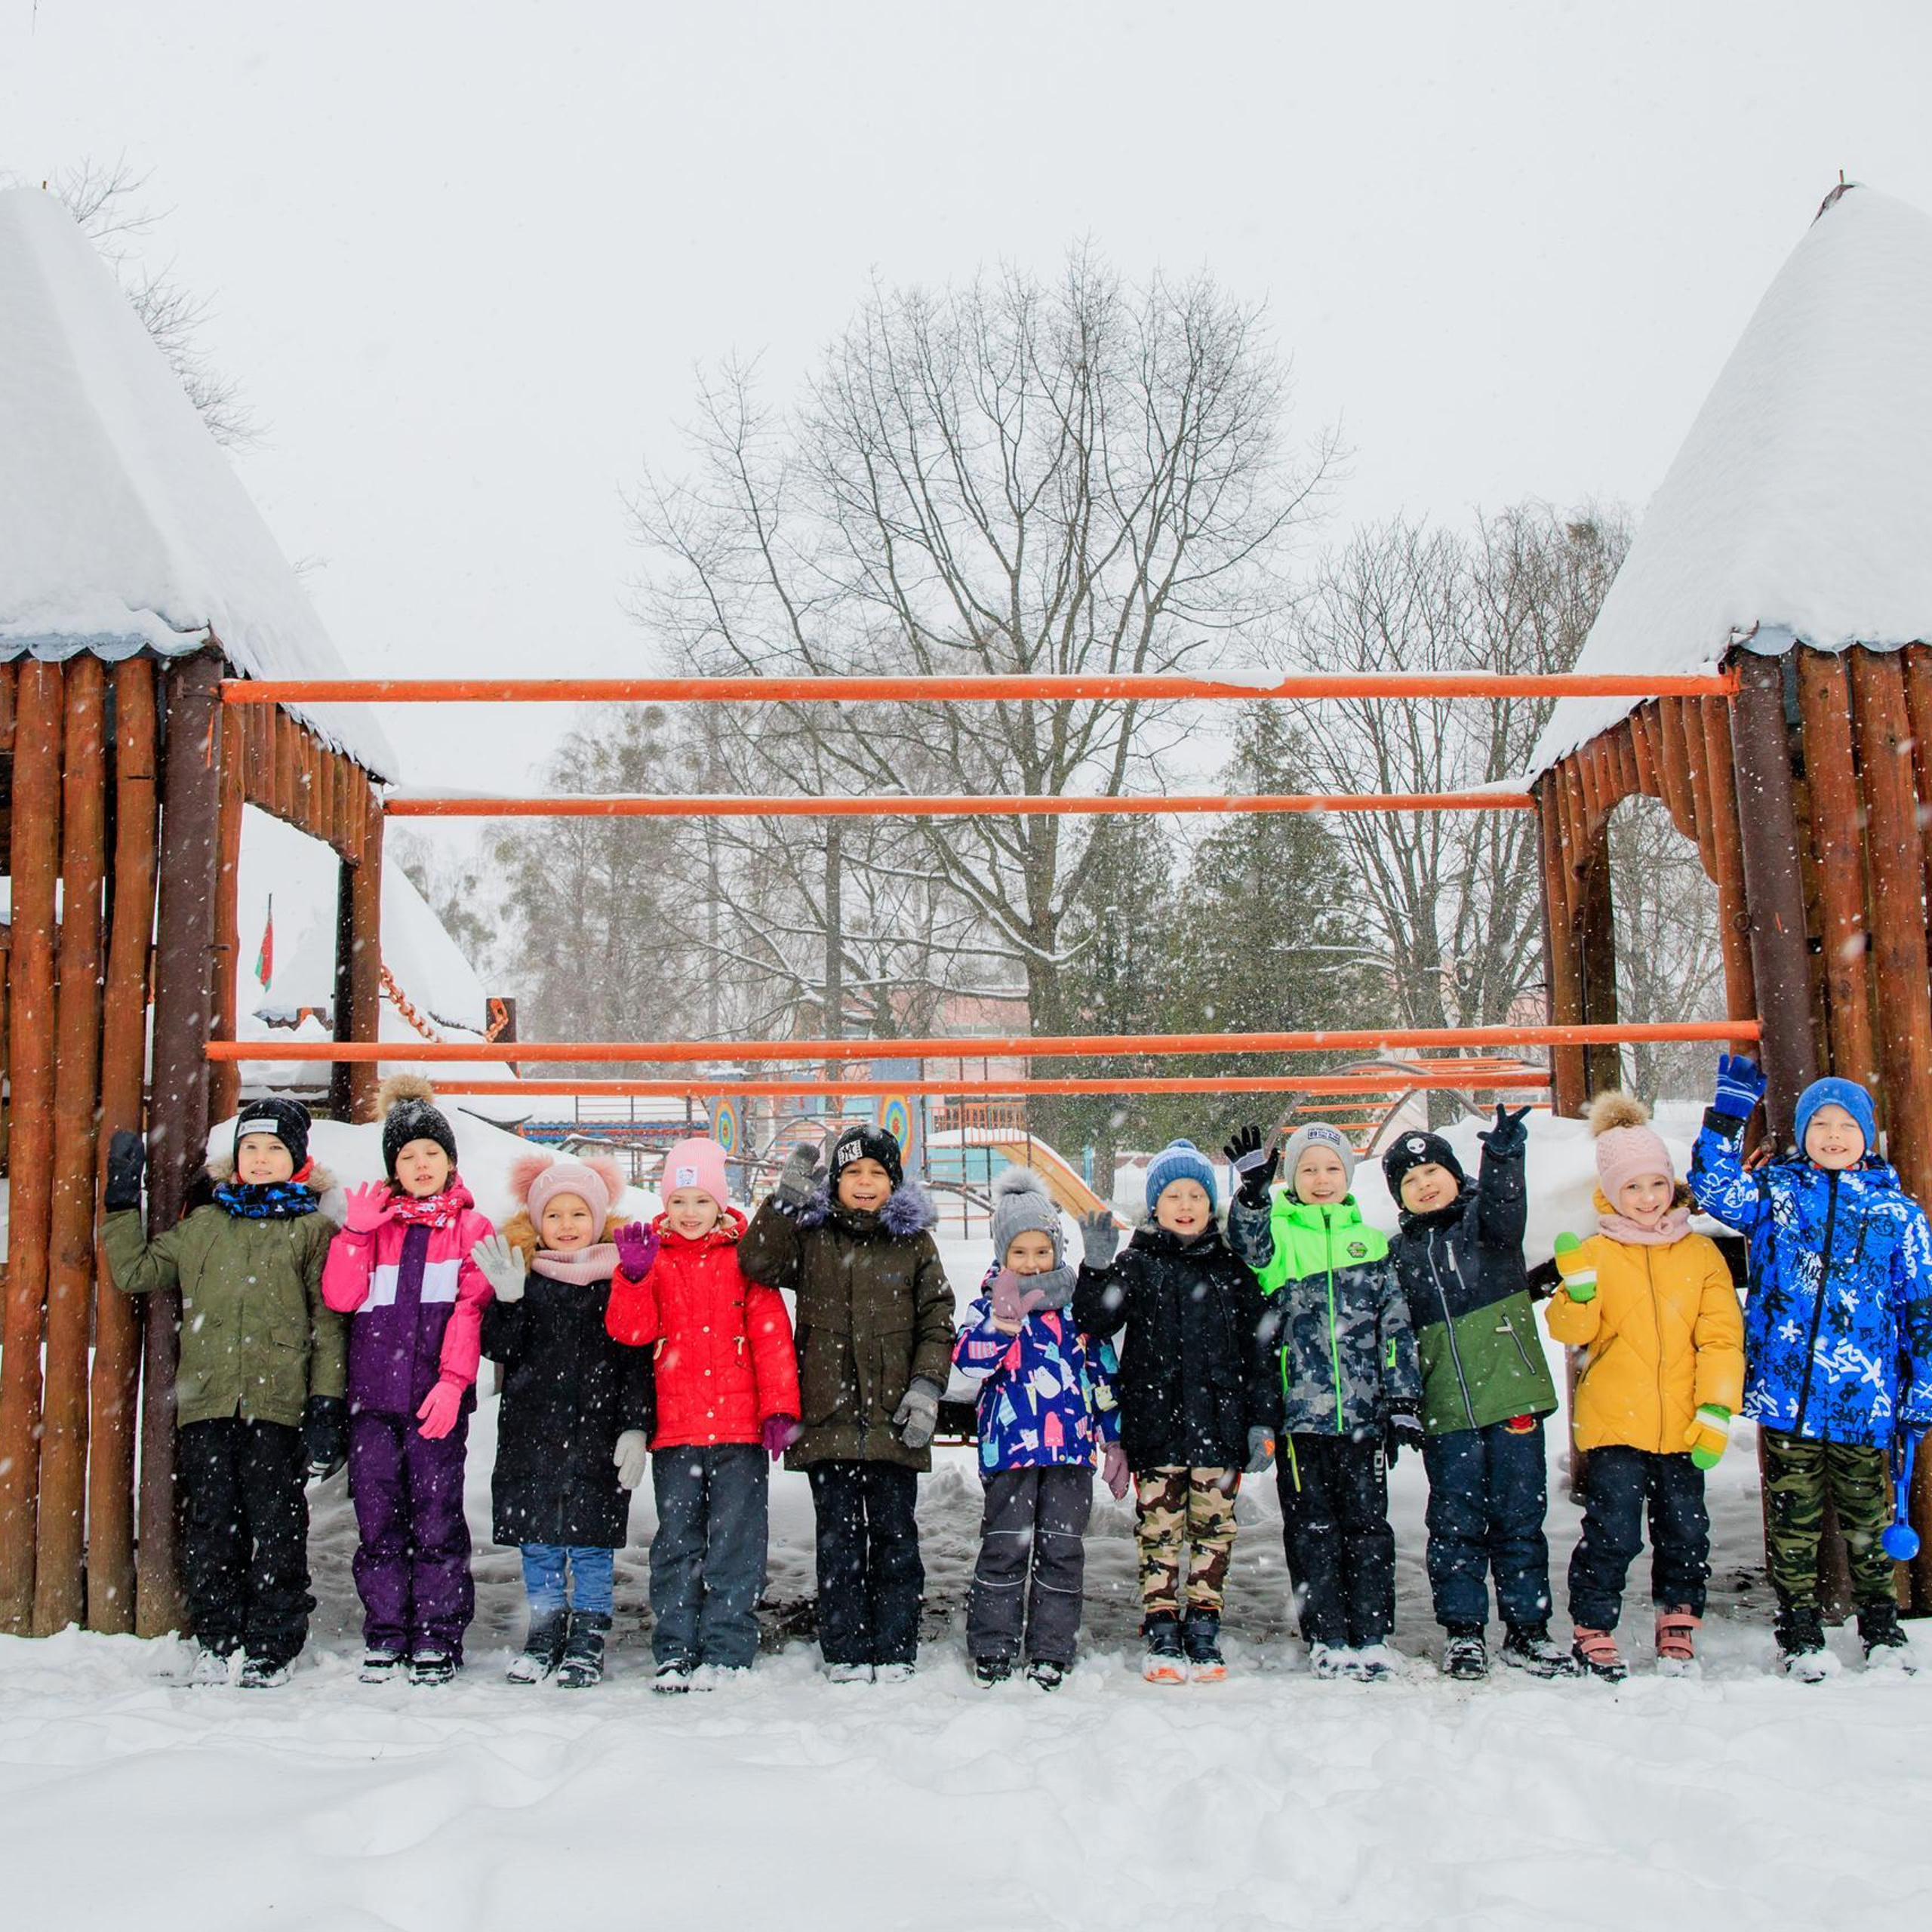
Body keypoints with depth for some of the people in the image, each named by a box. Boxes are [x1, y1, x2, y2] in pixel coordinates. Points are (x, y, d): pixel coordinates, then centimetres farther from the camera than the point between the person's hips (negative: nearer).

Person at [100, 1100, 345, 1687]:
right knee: (211, 1525, 4)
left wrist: (327, 1407, -6)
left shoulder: (313, 1230, 7)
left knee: (276, 1527, 0)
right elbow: (135, 1272, 18)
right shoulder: (202, 1226, 18)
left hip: (278, 1402, -3)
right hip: (207, 1401, 3)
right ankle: (218, 1641, 15)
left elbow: (329, 1324, 2)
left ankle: (271, 1646, 9)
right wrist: (122, 1204, 15)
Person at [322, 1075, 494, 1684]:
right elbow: (339, 1296, 2)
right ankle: (385, 1635, 17)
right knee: (378, 1517, 6)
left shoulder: (469, 1227, 6)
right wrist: (356, 1229, -7)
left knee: (436, 1518, 0)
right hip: (372, 1396, 3)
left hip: (436, 1400, -3)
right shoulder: (373, 1222, 14)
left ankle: (438, 1639, 9)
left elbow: (471, 1310, -4)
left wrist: (453, 1381, -14)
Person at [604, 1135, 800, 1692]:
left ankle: (726, 1652, 8)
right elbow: (630, 1331, -3)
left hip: (739, 1426, -2)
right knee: (676, 1542, 8)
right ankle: (676, 1653, 16)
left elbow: (772, 1336, 0)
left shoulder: (744, 1257, 3)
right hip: (675, 1429, 2)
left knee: (735, 1542, 1)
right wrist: (634, 1277, -20)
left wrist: (779, 1409, -6)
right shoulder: (655, 1258, 8)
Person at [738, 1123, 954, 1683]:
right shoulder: (809, 1235, 7)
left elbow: (937, 1323, 6)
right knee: (839, 1537, 6)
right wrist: (786, 1197, -14)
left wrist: (926, 1387, -5)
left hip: (893, 1420, 0)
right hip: (828, 1416, 0)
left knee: (894, 1533, 5)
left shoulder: (913, 1241, 7)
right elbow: (757, 1263, -9)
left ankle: (894, 1649, 14)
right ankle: (844, 1650, 14)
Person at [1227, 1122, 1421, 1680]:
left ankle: (1373, 1637, 16)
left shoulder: (1370, 1243, 11)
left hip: (1362, 1412, 1)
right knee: (1311, 1528, 5)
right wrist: (1253, 1191, -36)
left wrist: (1403, 1401, 5)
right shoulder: (1277, 1232, 6)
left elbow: (1395, 1328, 11)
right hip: (1298, 1410, -1)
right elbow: (1248, 1242, -19)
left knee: (1367, 1524, 6)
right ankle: (1327, 1639, 14)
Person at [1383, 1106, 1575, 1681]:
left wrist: (1504, 1156, -40)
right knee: (1456, 1522, 4)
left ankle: (1527, 1629, 16)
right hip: (1445, 1413, 2)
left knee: (1519, 1516, 5)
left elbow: (1506, 1210, -21)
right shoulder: (1399, 1255, 10)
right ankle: (1463, 1631, 15)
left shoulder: (1487, 1219, 4)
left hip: (1512, 1396, -1)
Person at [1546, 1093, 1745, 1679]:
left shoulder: (1701, 1253, 4)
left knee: (1686, 1531, 12)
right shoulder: (1595, 1253, -1)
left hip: (1682, 1426, 3)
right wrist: (1578, 1290, -27)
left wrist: (1716, 1410, -5)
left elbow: (1721, 1338, 3)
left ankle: (1679, 1628, 29)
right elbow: (1570, 1330, -8)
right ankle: (1593, 1632, 12)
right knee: (1612, 1533, -3)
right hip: (1613, 1423, -2)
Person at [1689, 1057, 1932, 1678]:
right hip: (1785, 1391, 0)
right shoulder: (1774, 1191, 7)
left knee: (1868, 1519, 10)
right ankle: (1800, 1634, 19)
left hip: (1864, 1397, 0)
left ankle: (1882, 1629, 28)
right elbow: (1714, 1186, -7)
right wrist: (1730, 1109, -11)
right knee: (1794, 1518, 7)